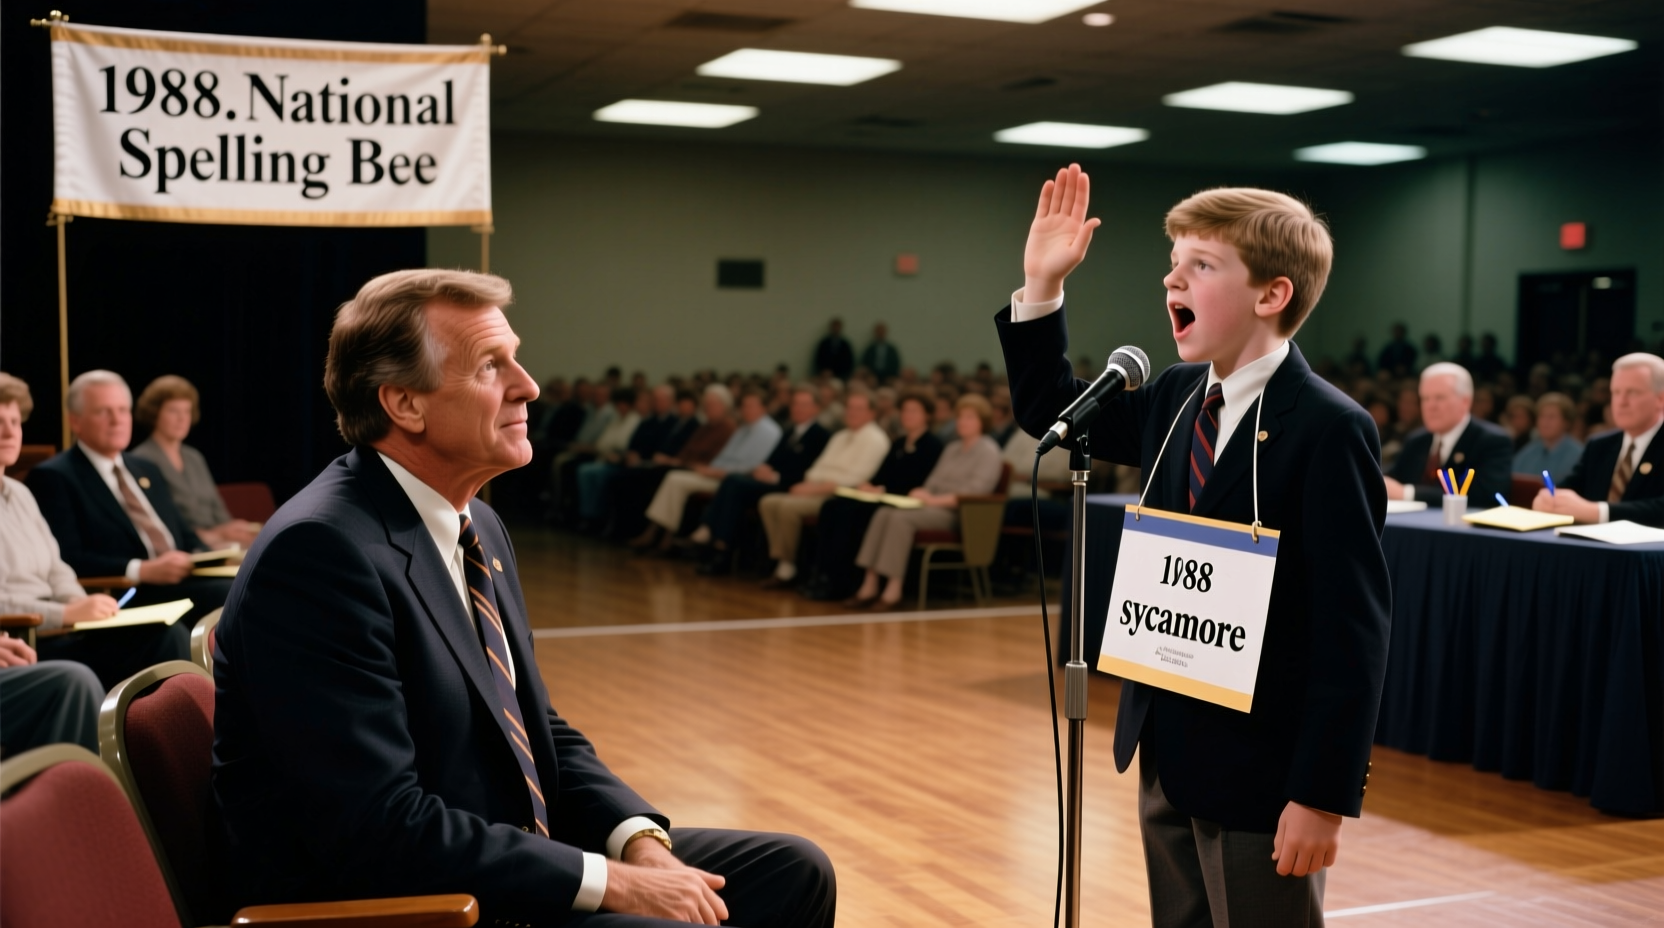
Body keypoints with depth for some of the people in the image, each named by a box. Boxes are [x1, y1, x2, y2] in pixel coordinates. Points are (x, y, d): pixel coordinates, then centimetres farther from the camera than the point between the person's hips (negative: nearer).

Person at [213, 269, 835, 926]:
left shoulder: (477, 526, 8)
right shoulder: (320, 550, -21)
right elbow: (379, 830, -25)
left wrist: (641, 841, -4)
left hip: (495, 867, 9)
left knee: (792, 871, 5)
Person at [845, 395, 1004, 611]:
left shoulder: (988, 451, -3)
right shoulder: (953, 448, 24)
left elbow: (976, 490, -16)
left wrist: (936, 500, -22)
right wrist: (922, 494, -5)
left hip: (957, 513, -8)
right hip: (934, 506, 8)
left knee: (901, 518, -30)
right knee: (883, 513, -17)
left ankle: (893, 591, -31)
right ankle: (869, 587, -24)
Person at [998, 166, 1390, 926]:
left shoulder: (1328, 430, -17)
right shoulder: (1175, 400, 5)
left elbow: (1354, 629, -19)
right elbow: (1049, 413, 20)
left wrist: (1324, 794, -20)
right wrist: (1041, 287, 6)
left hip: (1260, 770, -7)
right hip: (1167, 752, 7)